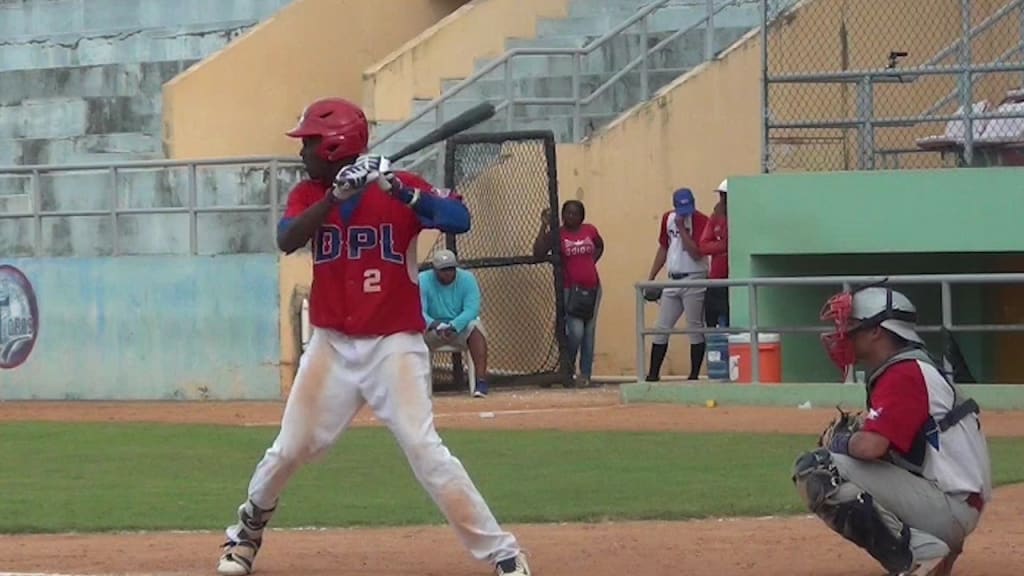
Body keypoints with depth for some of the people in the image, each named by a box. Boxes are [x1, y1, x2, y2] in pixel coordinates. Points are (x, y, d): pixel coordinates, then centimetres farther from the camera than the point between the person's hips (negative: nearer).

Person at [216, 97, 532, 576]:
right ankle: (246, 533, 34)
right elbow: (286, 241, -15)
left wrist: (401, 191, -35)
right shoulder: (309, 195, 4)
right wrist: (337, 195, -26)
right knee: (291, 448, 9)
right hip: (332, 346, 4)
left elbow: (459, 219, -22)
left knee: (424, 449, -16)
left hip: (394, 346, -4)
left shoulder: (402, 188, -7)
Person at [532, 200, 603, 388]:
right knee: (576, 332, -14)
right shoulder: (557, 234, -6)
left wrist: (591, 261, 8)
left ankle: (586, 375, 13)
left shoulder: (590, 230, 5)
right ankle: (568, 371, 9)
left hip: (591, 288, 4)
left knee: (589, 333, 7)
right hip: (570, 290, -4)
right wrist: (544, 226, -20)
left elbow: (600, 246, 26)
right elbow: (538, 253, -18)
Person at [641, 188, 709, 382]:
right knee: (661, 328, 6)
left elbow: (696, 253, -19)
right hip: (672, 280, 7)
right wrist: (651, 278, 19)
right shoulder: (668, 218, 11)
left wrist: (681, 228, -19)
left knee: (695, 327, -4)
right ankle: (653, 374, 9)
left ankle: (694, 375, 0)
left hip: (694, 280, -7)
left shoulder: (700, 221, -10)